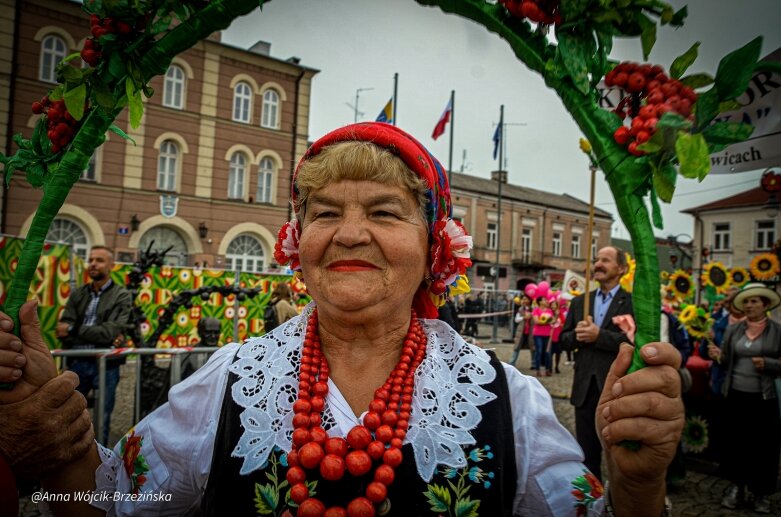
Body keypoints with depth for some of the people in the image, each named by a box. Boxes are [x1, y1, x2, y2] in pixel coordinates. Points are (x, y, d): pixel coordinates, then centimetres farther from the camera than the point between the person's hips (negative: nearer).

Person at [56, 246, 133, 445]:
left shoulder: (122, 296, -3)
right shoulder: (77, 294, 8)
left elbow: (112, 331, -15)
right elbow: (64, 332, -4)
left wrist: (73, 330, -12)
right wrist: (103, 337, -18)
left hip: (106, 364, -3)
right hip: (77, 362, 3)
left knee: (101, 419, 9)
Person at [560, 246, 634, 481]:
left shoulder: (632, 302, -5)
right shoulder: (578, 302, 10)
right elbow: (564, 340, 9)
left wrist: (599, 335, -21)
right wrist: (577, 335, -11)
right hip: (585, 387, 5)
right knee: (587, 452, 16)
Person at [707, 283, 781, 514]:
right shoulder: (733, 330, 5)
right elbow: (726, 363, 7)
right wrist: (718, 356, -13)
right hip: (735, 396, 2)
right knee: (735, 442, 9)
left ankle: (762, 493, 22)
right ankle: (736, 487, 25)